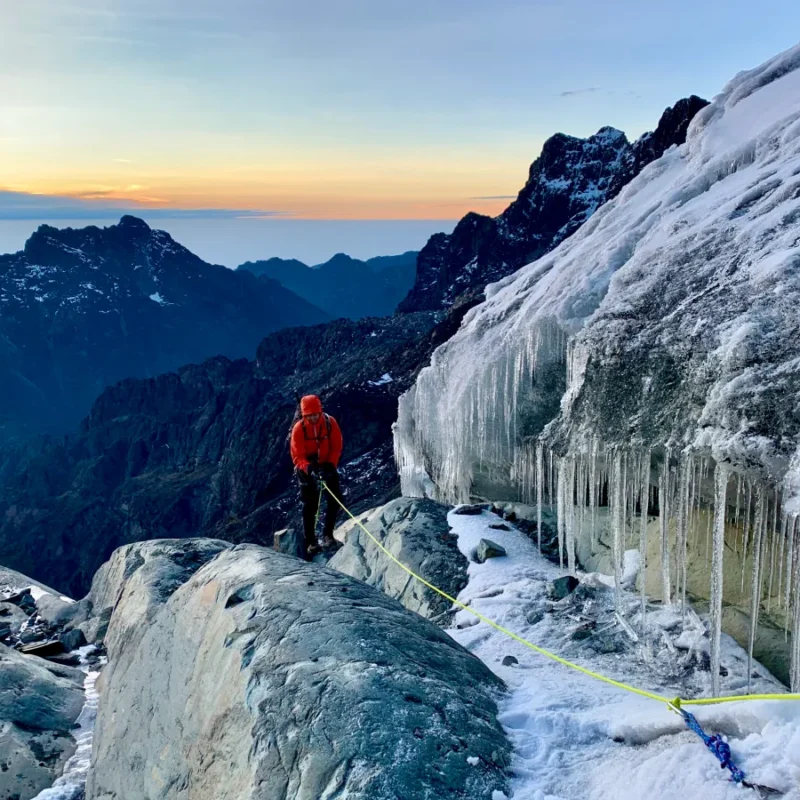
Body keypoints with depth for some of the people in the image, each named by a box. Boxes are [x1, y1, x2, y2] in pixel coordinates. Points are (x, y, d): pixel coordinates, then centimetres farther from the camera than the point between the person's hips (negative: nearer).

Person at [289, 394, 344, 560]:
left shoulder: (330, 423, -14)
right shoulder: (298, 428, -19)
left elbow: (336, 447, -9)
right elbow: (297, 456, -20)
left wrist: (330, 464, -25)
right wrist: (309, 468, -38)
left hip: (327, 465, 3)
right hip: (307, 468, -2)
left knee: (335, 498, -3)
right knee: (310, 505, -3)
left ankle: (328, 534, 12)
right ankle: (311, 542, 4)